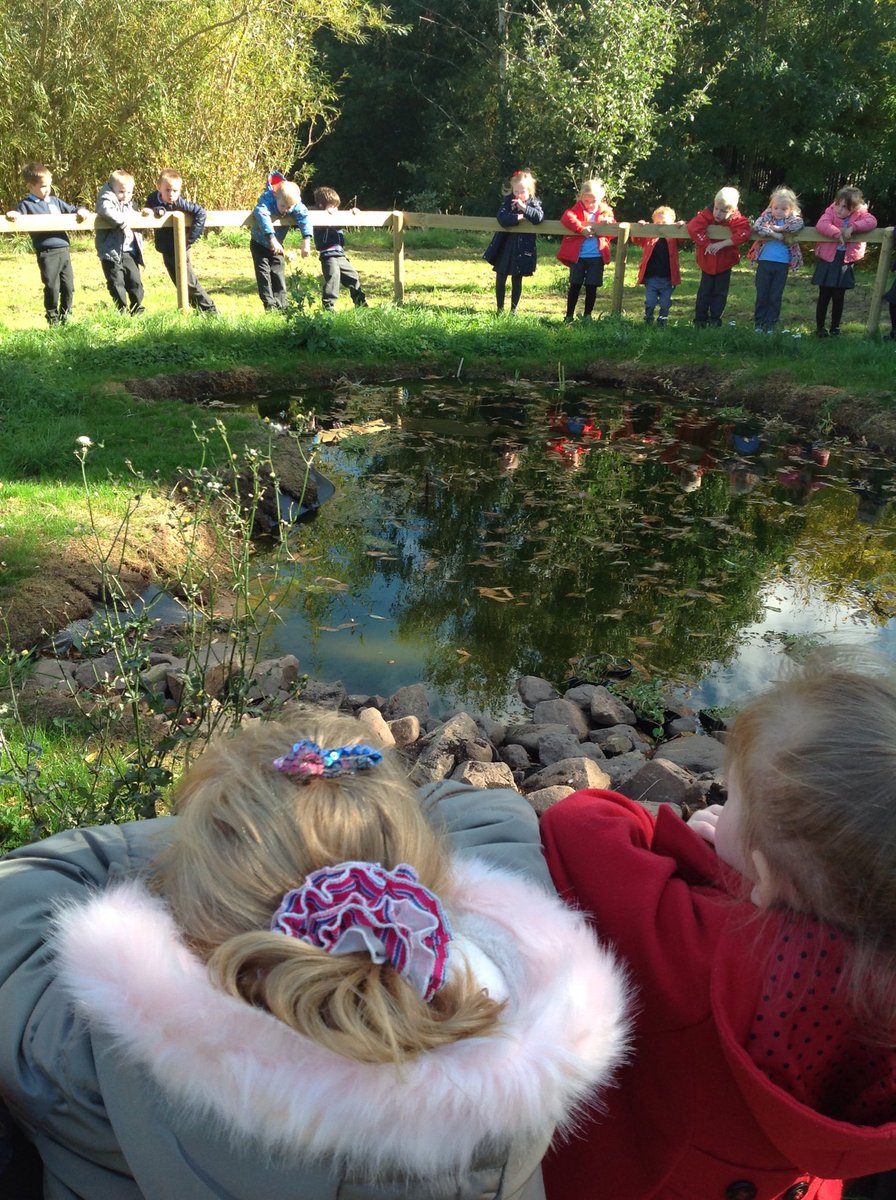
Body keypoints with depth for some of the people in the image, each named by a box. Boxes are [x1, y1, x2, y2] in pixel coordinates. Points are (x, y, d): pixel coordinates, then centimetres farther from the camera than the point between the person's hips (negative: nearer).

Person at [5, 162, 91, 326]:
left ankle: (66, 316, 25)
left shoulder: (55, 201, 17)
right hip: (47, 252, -5)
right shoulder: (26, 204, 1)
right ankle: (53, 318, 11)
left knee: (68, 286, 9)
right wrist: (12, 214, -32)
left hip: (64, 249, 5)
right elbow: (16, 215, -9)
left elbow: (72, 210, 25)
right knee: (52, 287, -4)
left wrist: (81, 211, 5)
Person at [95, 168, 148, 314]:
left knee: (135, 281, 6)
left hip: (129, 252, 6)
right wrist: (122, 222, -29)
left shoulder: (130, 204, 18)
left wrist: (143, 212, 16)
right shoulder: (107, 200, -5)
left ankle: (137, 311, 16)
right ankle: (122, 312, 4)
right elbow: (106, 211, -29)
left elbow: (135, 214, 38)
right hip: (111, 252, -6)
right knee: (117, 283, -3)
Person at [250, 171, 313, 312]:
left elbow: (304, 218, -27)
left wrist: (306, 240, -42)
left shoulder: (295, 204, -21)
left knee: (278, 272, 3)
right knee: (263, 273, -9)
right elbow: (263, 216, -50)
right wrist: (272, 238, -64)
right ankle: (269, 305, -7)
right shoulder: (267, 199, -34)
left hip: (277, 244, 3)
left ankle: (282, 304, 8)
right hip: (260, 243, -3)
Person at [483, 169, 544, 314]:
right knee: (500, 278, 7)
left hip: (523, 248, -1)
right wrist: (518, 217, -25)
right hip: (505, 247, 1)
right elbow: (502, 219, -20)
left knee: (517, 280, 8)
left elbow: (539, 217, -24)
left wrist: (524, 208, -28)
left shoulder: (534, 202, -3)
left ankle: (513, 310, 17)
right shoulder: (508, 200, -3)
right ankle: (500, 309, 19)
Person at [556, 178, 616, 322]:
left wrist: (609, 222, -13)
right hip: (577, 255, -1)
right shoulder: (578, 209, 1)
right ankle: (569, 315, 9)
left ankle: (587, 315, 18)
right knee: (575, 285, 2)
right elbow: (566, 218, -18)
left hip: (597, 256, 2)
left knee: (592, 287, 6)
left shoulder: (606, 211, 8)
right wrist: (581, 229, -27)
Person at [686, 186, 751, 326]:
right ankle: (700, 319, 16)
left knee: (720, 292, 6)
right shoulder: (706, 215, -19)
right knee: (705, 291, 7)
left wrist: (722, 244, -36)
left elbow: (743, 234, -32)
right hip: (707, 262, 0)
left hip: (725, 263, 0)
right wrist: (707, 244, -32)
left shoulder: (737, 220, -17)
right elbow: (693, 227, -32)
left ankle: (715, 319, 14)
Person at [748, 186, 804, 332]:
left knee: (776, 296, 6)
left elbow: (798, 224, -17)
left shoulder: (794, 218, 5)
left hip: (782, 264, 0)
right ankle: (759, 321, 16)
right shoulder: (767, 215, 3)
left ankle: (771, 323, 15)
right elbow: (756, 226, -15)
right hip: (765, 261, 0)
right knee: (761, 294, 5)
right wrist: (773, 233, -19)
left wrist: (778, 228, -19)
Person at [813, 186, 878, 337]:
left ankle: (835, 328, 20)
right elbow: (821, 224, -25)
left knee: (839, 298, 8)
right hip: (827, 261, -2)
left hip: (845, 263, 2)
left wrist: (852, 227, -28)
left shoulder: (859, 214, -2)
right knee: (824, 297, 4)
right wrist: (837, 233, -36)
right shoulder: (831, 211, -7)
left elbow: (872, 221, -18)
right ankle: (820, 327, 14)